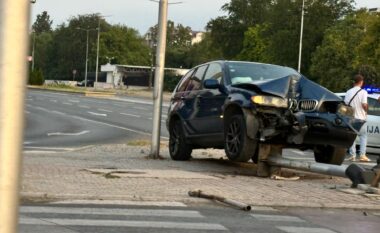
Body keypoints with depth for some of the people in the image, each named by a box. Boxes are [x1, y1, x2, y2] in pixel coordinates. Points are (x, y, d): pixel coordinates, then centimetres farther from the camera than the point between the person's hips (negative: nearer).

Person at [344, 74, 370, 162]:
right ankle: (362, 155, -2)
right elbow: (364, 105, -16)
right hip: (361, 118, -3)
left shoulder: (348, 92, 3)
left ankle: (352, 156, 7)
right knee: (363, 136, 7)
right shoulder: (363, 92, -9)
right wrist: (366, 110, 4)